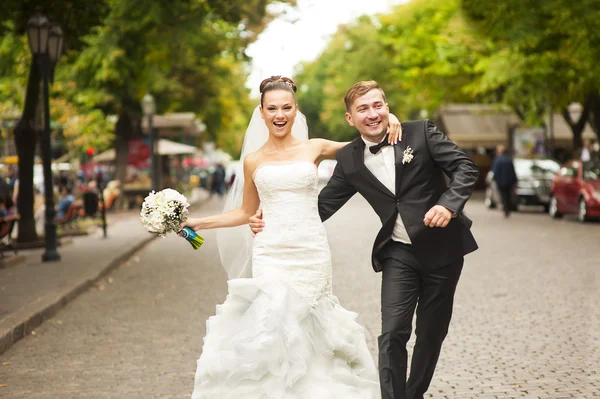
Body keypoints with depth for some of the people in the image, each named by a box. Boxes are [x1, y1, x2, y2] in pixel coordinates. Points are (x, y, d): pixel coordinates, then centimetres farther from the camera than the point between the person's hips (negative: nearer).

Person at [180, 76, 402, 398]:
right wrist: (199, 223, 10)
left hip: (312, 255, 0)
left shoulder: (314, 149, 6)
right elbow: (246, 212, 16)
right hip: (271, 256, 0)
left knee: (310, 338, 2)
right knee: (269, 330, -7)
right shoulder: (253, 160, 8)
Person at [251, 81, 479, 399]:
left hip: (443, 247, -1)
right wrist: (273, 223, -12)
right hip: (398, 254, 1)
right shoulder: (349, 159, 1)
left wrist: (449, 204, -27)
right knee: (392, 334, -11)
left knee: (431, 333, 11)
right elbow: (322, 206, 1)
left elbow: (465, 167, -9)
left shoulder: (421, 133, -7)